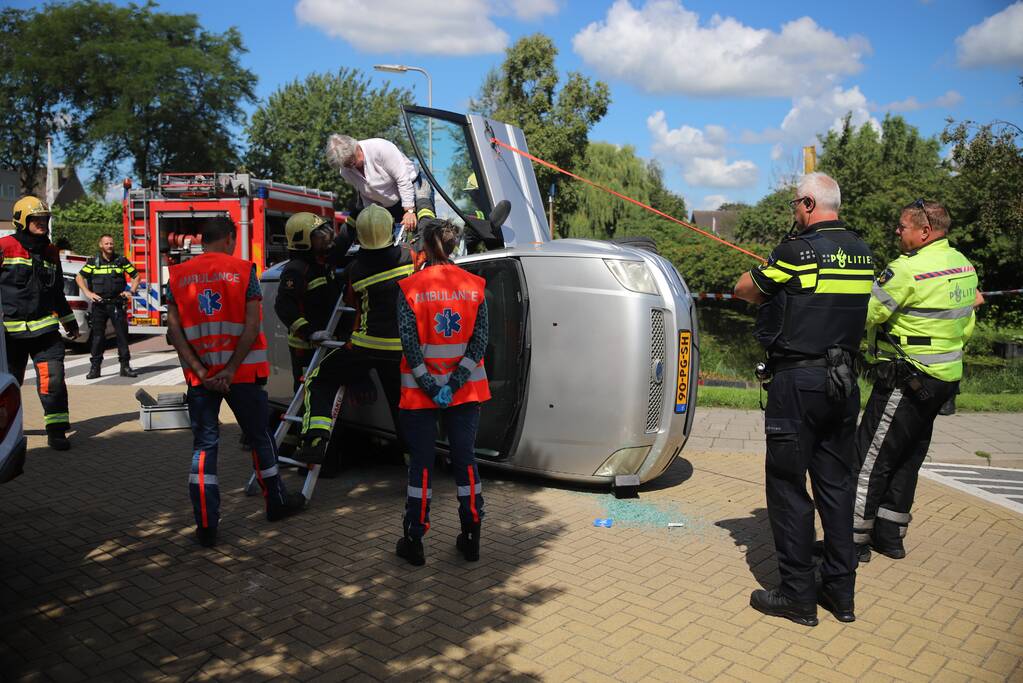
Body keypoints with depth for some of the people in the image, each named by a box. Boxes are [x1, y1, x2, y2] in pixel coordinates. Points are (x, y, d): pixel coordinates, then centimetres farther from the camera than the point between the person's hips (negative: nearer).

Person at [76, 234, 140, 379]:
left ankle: (125, 366, 3)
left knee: (122, 334, -2)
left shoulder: (121, 261, 6)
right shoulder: (93, 262, 5)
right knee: (97, 336, 2)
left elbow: (136, 276, 14)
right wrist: (88, 293, -5)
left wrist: (131, 291, 1)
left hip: (117, 303, 0)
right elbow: (79, 277, 8)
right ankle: (95, 368, 8)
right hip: (99, 304, 0)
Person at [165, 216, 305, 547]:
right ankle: (276, 502, 30)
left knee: (203, 446, 7)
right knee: (259, 437, 14)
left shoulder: (178, 276, 4)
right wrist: (231, 370, -11)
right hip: (243, 372, -2)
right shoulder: (243, 270, -4)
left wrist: (201, 371, -7)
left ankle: (206, 525, 6)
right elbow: (251, 326, -12)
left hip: (200, 375, 2)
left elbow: (174, 329, -3)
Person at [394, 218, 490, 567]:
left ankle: (413, 542, 15)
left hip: (419, 391, -2)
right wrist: (454, 384, -9)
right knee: (465, 459, 12)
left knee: (421, 463, 8)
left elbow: (410, 344, -13)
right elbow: (480, 340, -6)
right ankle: (471, 538, 19)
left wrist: (430, 387, -10)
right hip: (466, 391, 2)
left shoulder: (410, 287, -7)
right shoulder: (475, 286, 0)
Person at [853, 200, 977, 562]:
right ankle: (890, 536, 26)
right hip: (946, 378, 9)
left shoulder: (909, 269, -19)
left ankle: (855, 538, 4)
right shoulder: (964, 265, 10)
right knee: (907, 459, 17)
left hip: (907, 379, -9)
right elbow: (966, 327, 16)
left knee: (870, 457, -2)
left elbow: (864, 313, -16)